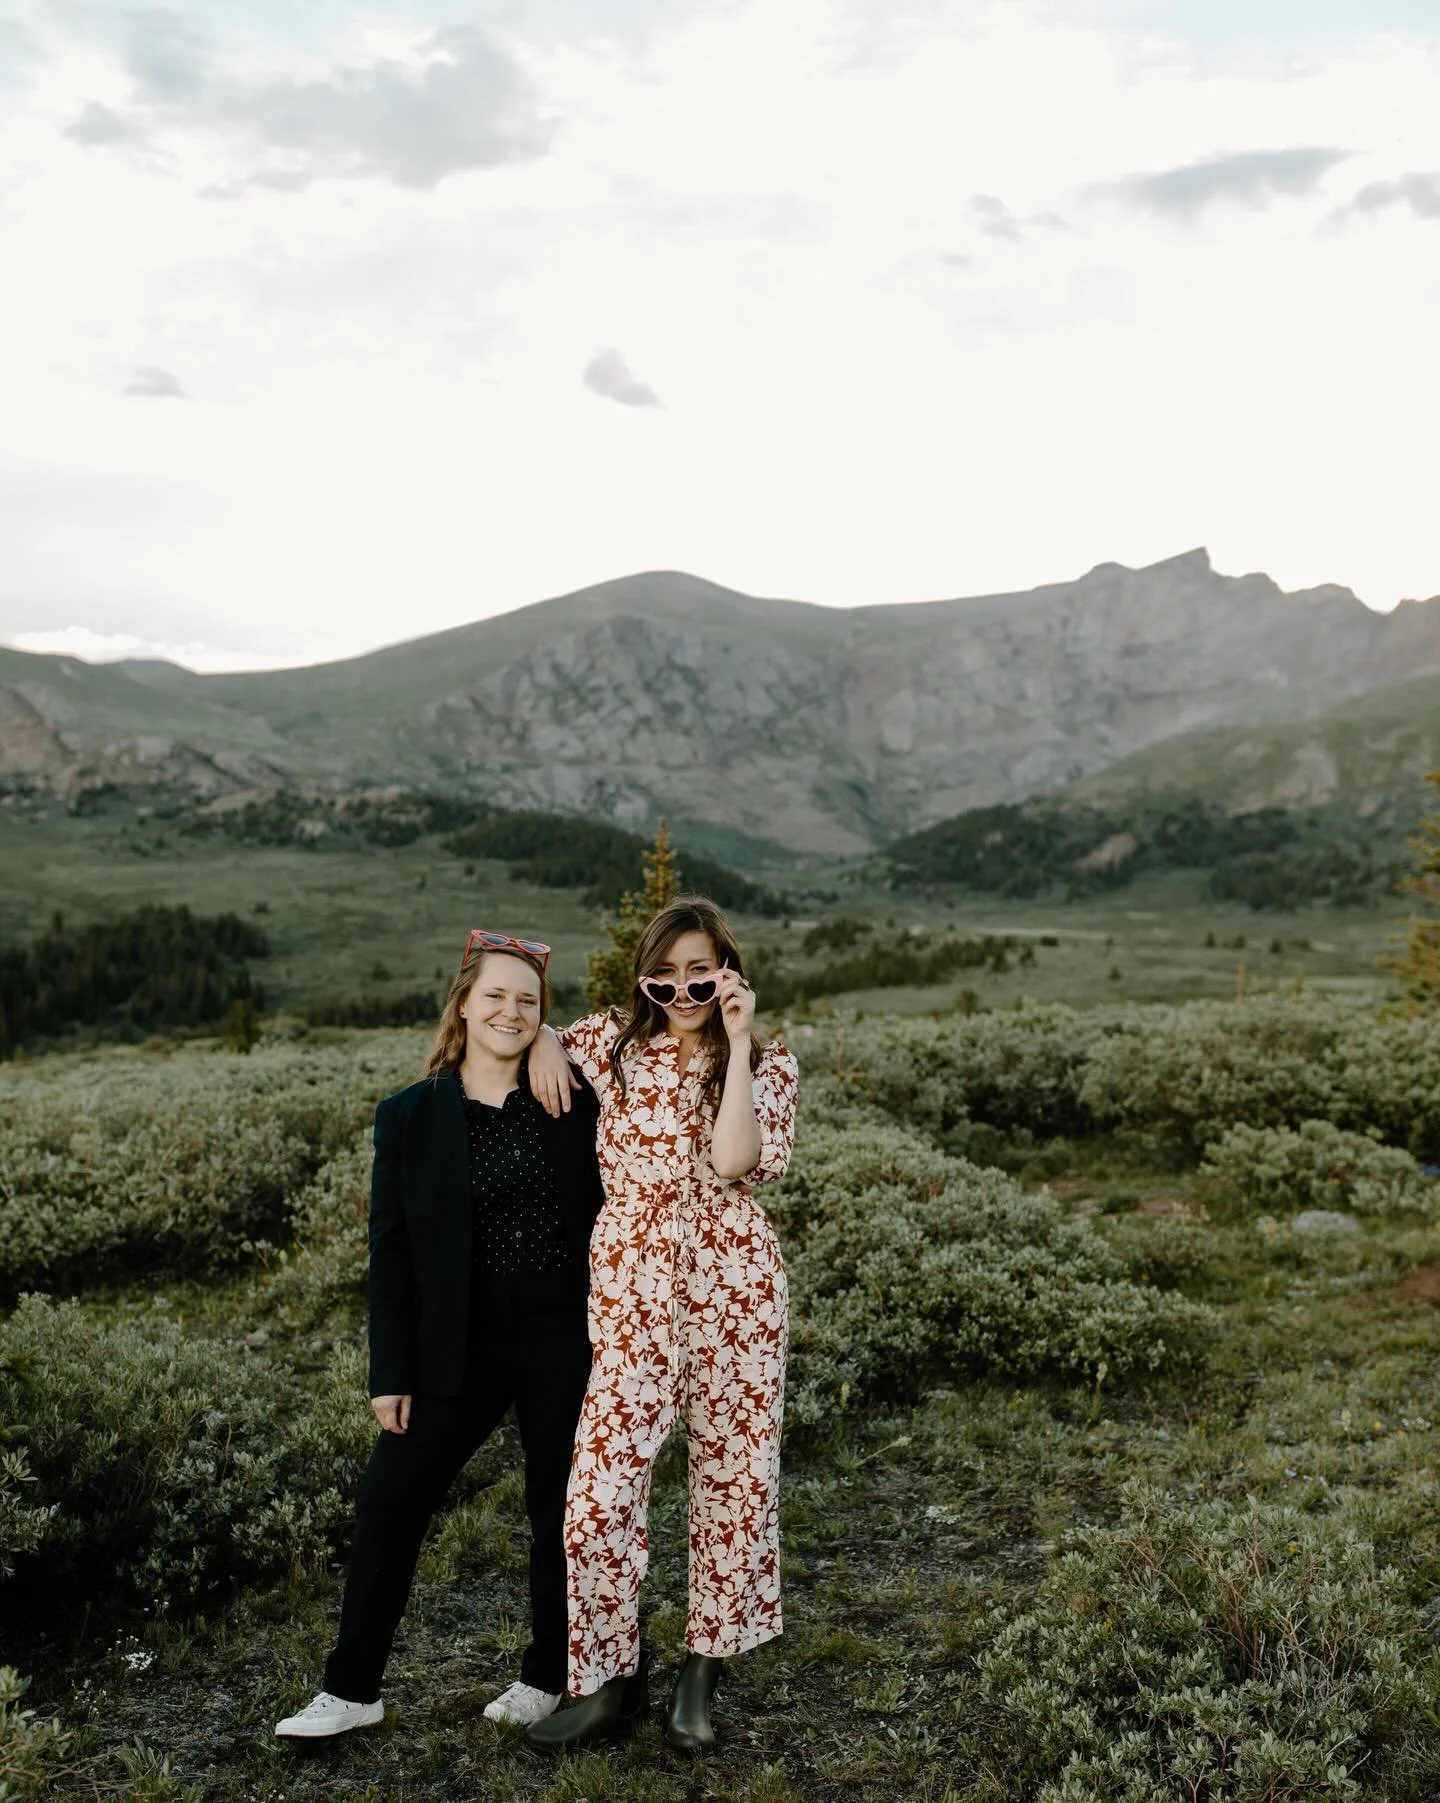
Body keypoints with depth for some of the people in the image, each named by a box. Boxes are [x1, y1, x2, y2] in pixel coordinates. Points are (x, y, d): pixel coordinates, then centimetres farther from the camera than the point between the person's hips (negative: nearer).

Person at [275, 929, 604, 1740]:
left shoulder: (573, 1100, -2)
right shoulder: (410, 1116, -1)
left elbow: (607, 1212, 3)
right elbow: (392, 1250, 0)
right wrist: (393, 1374, -2)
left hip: (564, 1341, -1)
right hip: (462, 1348, 1)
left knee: (559, 1508, 11)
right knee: (390, 1498, 4)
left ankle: (549, 1676, 31)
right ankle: (353, 1687, 20)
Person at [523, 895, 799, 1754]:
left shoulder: (769, 1064, 2)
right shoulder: (617, 1043, 6)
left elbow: (732, 1159, -17)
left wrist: (736, 1044, -17)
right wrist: (544, 1043, 2)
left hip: (734, 1281, 0)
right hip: (630, 1285, 1)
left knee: (735, 1474, 7)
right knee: (601, 1483, -4)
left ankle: (705, 1676, 25)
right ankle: (611, 1678, 16)